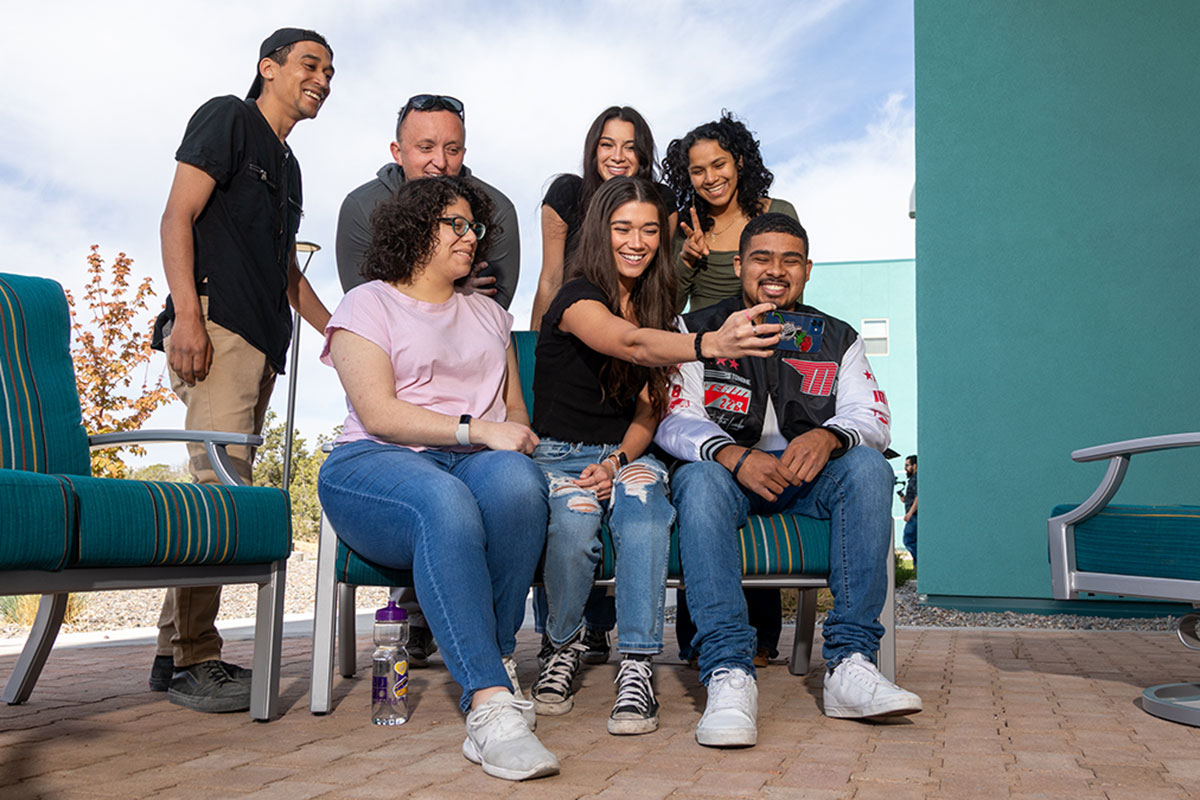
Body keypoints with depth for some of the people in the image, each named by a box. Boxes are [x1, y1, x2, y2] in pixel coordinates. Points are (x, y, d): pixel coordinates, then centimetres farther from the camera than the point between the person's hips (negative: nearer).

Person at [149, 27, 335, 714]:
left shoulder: (288, 165, 29)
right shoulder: (227, 118, 5)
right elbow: (178, 215, -6)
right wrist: (186, 312, -18)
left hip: (262, 341, 9)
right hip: (216, 323, -9)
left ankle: (176, 650, 11)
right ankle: (194, 661, -11)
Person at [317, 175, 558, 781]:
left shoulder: (488, 314, 28)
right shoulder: (367, 304, 11)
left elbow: (515, 411, 24)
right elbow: (378, 413, -5)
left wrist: (515, 437, -1)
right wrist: (476, 429, -14)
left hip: (479, 460, 4)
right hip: (379, 464, -3)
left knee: (517, 481, -35)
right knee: (447, 504, -39)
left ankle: (496, 661, -24)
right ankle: (490, 704, -44)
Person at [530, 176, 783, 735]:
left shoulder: (657, 306, 12)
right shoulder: (576, 298, -9)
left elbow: (649, 407, 8)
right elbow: (631, 343, -32)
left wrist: (619, 460, -12)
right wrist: (708, 345, -51)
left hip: (626, 455, 4)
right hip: (559, 456, -3)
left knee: (644, 508, -32)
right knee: (573, 527, -34)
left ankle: (637, 668, -28)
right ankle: (564, 648, -6)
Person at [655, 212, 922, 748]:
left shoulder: (838, 340, 14)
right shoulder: (698, 331, 6)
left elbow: (873, 419, 1)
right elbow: (674, 421, -6)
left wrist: (828, 436, -24)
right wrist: (734, 456, -27)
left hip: (808, 481, 2)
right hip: (728, 474, -2)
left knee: (869, 468, -27)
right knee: (700, 479, -35)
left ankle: (849, 663, -30)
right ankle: (728, 672, -42)